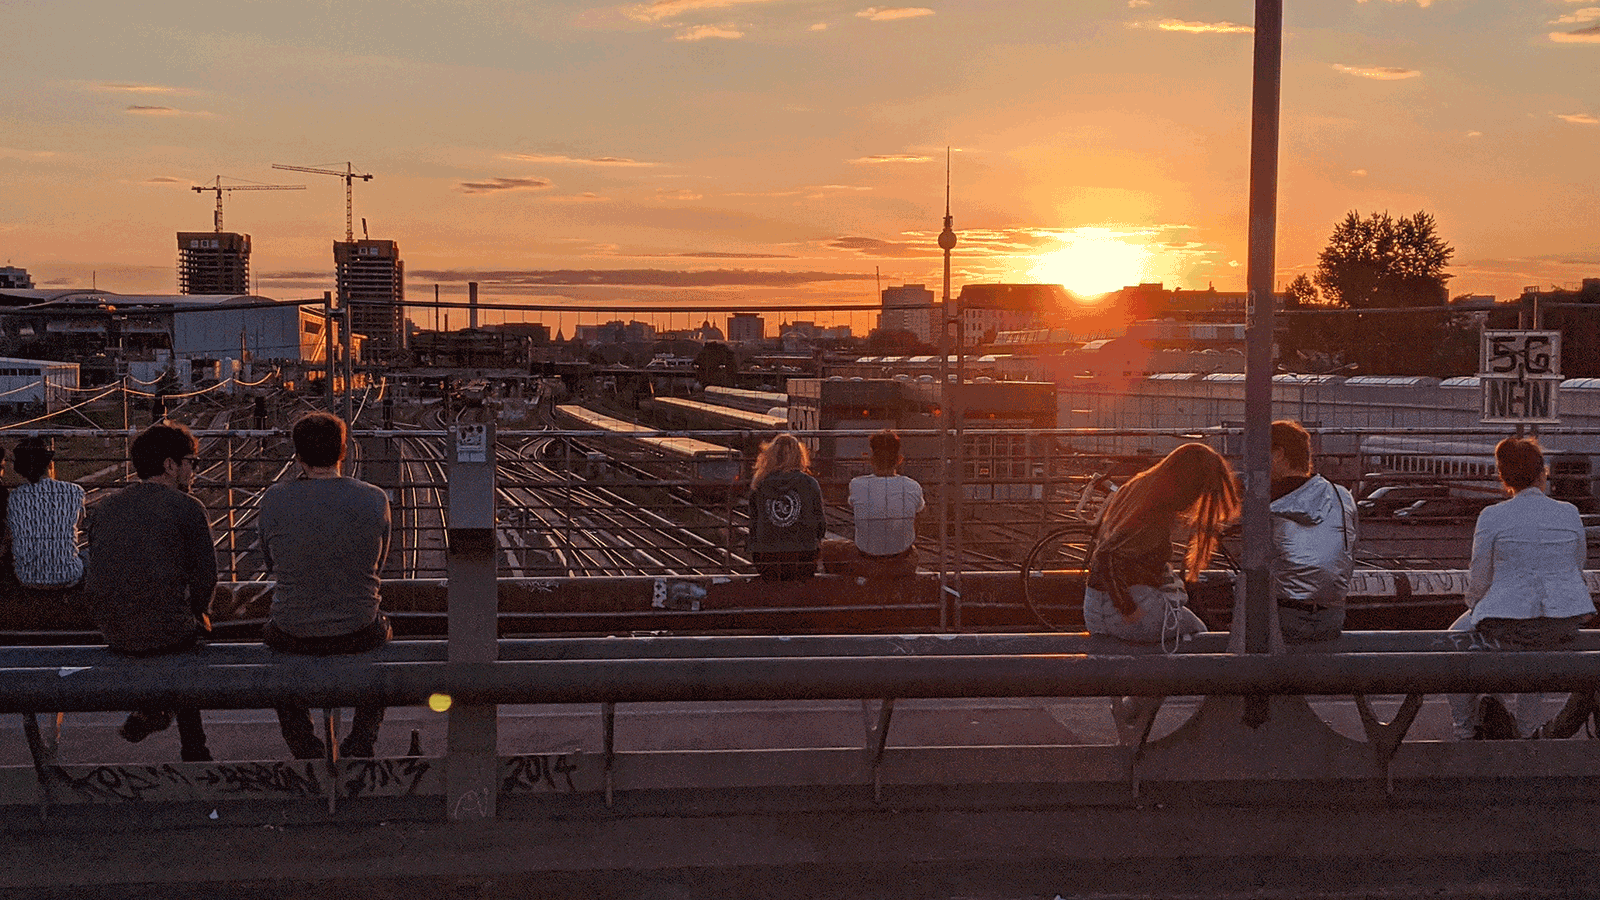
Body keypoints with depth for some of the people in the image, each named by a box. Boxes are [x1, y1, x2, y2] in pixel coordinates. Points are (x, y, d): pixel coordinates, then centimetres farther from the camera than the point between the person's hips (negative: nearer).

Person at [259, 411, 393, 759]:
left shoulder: (273, 500, -11)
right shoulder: (375, 500, -9)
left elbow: (270, 562, 5)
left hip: (293, 635, 0)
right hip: (359, 633, 0)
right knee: (383, 631, 37)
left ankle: (304, 748, 34)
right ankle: (360, 743, 32)